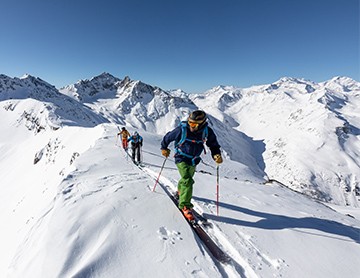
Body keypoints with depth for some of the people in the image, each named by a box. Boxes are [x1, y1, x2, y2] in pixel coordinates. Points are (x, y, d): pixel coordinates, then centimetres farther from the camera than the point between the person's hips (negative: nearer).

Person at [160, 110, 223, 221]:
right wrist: (164, 148, 3)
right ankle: (185, 205, -5)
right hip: (181, 159, -4)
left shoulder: (207, 131, -17)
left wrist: (217, 155, -22)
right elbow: (168, 137, -8)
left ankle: (180, 190, 57)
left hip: (194, 161, 5)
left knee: (187, 178, 25)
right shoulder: (182, 129, -24)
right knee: (188, 181, -19)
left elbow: (213, 144, -3)